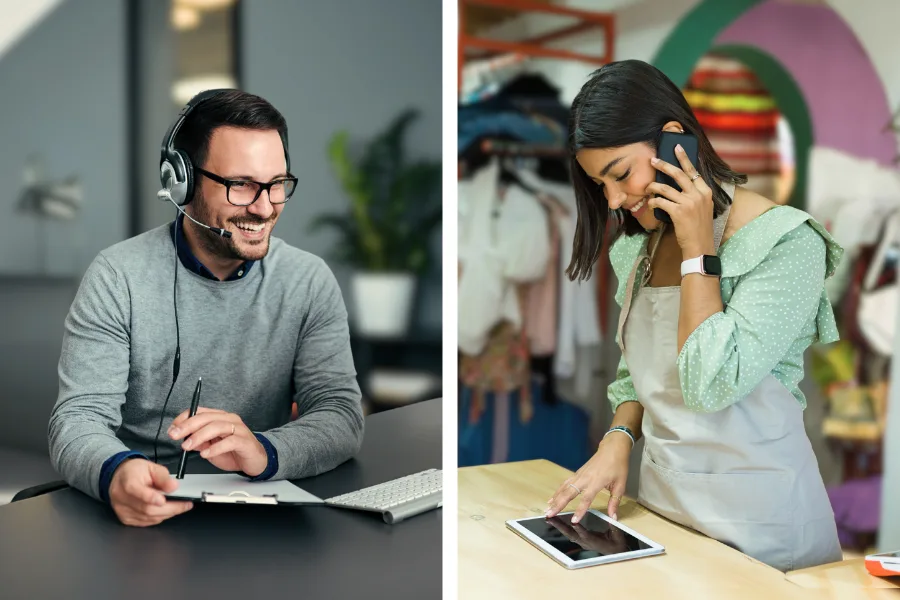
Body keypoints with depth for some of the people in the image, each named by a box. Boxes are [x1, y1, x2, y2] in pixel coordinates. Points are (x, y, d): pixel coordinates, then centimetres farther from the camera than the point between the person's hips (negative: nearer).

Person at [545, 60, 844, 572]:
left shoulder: (787, 242, -17)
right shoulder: (641, 245, 5)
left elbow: (711, 385, -25)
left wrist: (698, 252, -20)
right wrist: (618, 441, -4)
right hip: (659, 501, 6)